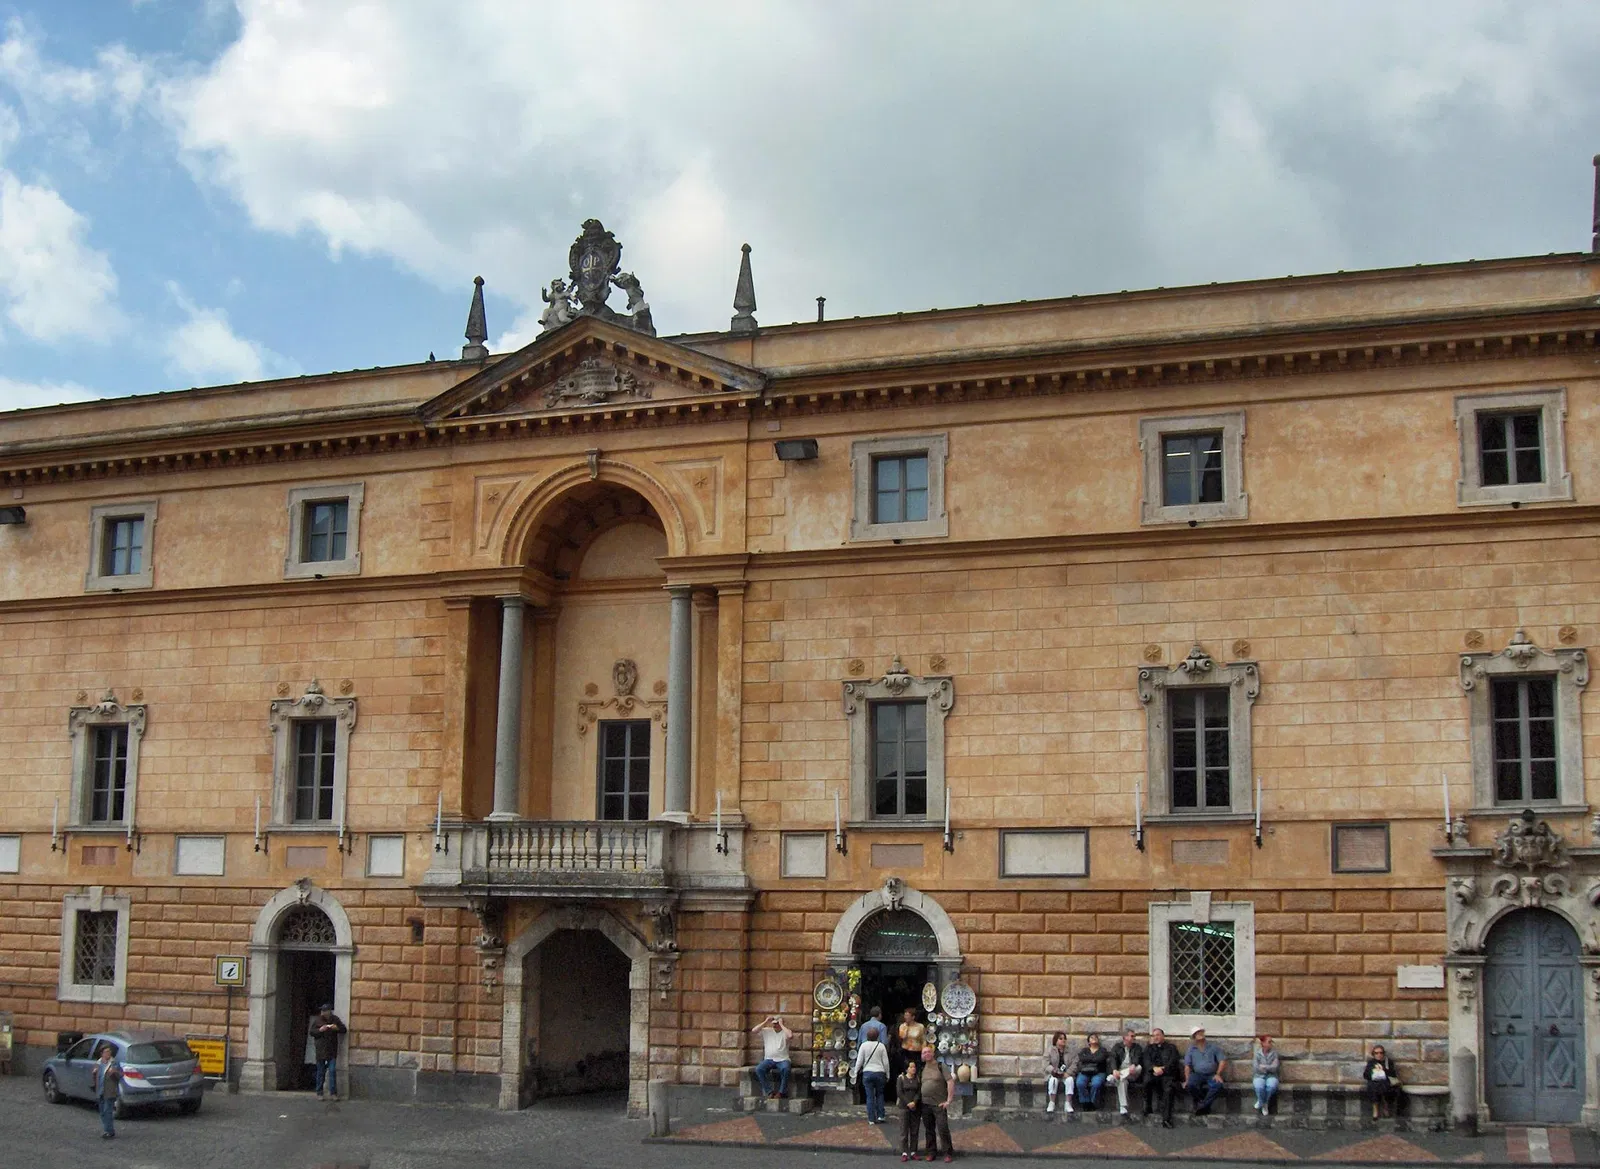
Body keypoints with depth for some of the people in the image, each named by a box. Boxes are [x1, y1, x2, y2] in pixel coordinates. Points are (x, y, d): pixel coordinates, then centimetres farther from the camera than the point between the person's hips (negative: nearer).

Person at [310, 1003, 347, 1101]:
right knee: (320, 1072, 5)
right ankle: (319, 1093, 13)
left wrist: (337, 1028, -12)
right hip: (320, 1051, 0)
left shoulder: (335, 1019, 5)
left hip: (332, 1051, 0)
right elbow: (312, 1032, 1)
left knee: (332, 1071, -6)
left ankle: (333, 1093, -3)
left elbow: (343, 1029, 8)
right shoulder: (317, 1020, 2)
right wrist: (320, 1030, -17)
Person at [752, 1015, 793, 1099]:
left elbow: (790, 1035, -21)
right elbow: (754, 1030, 1)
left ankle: (780, 1092, -22)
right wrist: (766, 1022, -2)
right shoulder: (767, 1031, 12)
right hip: (769, 1059, 3)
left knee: (785, 1069, -37)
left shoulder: (785, 1032, 4)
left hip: (782, 1060, -3)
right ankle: (770, 1092, -18)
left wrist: (781, 1024, -12)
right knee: (759, 1069, -27)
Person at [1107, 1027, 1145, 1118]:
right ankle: (1123, 1107, -42)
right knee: (1122, 1080, -37)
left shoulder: (1137, 1047, 15)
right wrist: (1115, 1070, -27)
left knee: (1139, 1067, -33)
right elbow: (1113, 1059, -4)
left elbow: (1137, 1058, -6)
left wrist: (1133, 1065, -32)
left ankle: (1114, 1078, -38)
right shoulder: (1117, 1047, 12)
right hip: (1119, 1071, -1)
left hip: (1132, 1073, 1)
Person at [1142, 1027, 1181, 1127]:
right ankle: (1147, 1107, -22)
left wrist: (1162, 1070, -13)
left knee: (1169, 1089, -32)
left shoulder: (1171, 1047, 18)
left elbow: (1173, 1062, 3)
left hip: (1167, 1074, -2)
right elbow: (1146, 1061, 7)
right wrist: (1154, 1068, -14)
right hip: (1153, 1073, 2)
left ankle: (1166, 1118, -36)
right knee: (1147, 1080, -34)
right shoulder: (1149, 1048, 24)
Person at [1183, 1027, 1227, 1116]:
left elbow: (1223, 1060, 4)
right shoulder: (1191, 1049, 13)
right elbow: (1187, 1065, 6)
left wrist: (1218, 1074, -10)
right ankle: (1205, 1105, -16)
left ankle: (1202, 1105, -26)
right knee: (1190, 1084, -34)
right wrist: (1187, 1079, -8)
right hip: (1197, 1074, 0)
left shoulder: (1213, 1047, 10)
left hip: (1211, 1075, 0)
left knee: (1218, 1084, -34)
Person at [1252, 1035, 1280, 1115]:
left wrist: (1263, 1066, -13)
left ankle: (1261, 1102, -8)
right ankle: (1264, 1104, -5)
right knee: (1259, 1087, -36)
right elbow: (1256, 1068, -8)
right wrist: (1269, 1068, -11)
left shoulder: (1274, 1053, 2)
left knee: (1272, 1086, -35)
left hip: (1271, 1076, 1)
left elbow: (1274, 1067, -8)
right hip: (1259, 1076, -1)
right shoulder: (1257, 1053, 0)